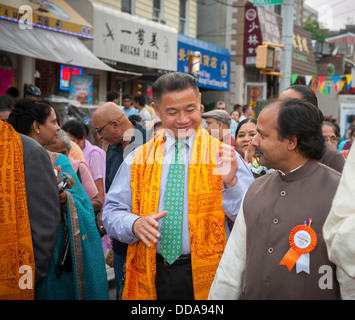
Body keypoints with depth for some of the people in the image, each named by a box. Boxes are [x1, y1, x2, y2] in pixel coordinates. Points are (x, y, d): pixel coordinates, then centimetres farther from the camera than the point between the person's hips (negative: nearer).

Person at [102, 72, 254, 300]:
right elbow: (112, 213, 4)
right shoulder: (138, 159, 4)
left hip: (206, 278, -1)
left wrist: (230, 182, -25)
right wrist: (134, 224, -16)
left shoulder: (222, 156, -2)